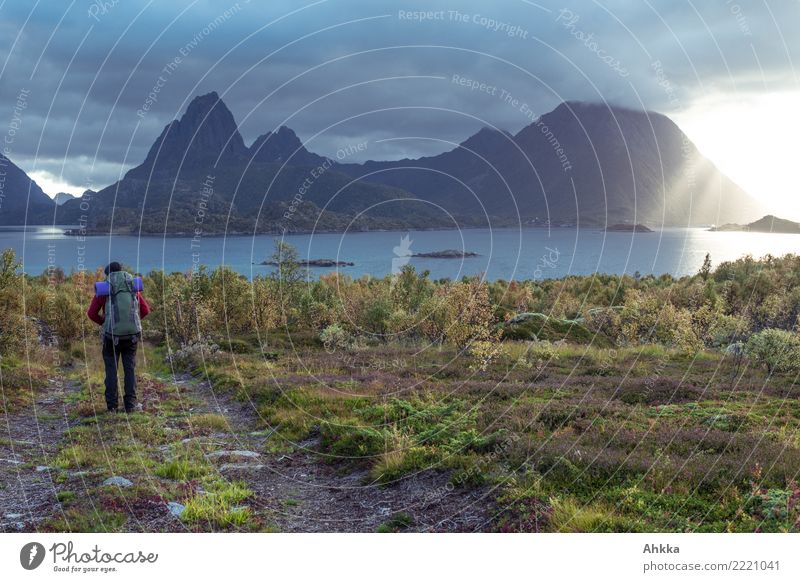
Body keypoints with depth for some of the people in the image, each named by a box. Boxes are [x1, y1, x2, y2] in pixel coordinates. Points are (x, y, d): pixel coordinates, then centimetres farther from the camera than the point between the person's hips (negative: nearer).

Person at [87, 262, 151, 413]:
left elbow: (92, 313, -2)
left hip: (112, 334, -2)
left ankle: (112, 405, 9)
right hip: (132, 333, 2)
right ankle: (130, 404, 5)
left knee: (111, 369, 10)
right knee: (130, 369, 10)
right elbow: (145, 310, 9)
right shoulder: (133, 288, 9)